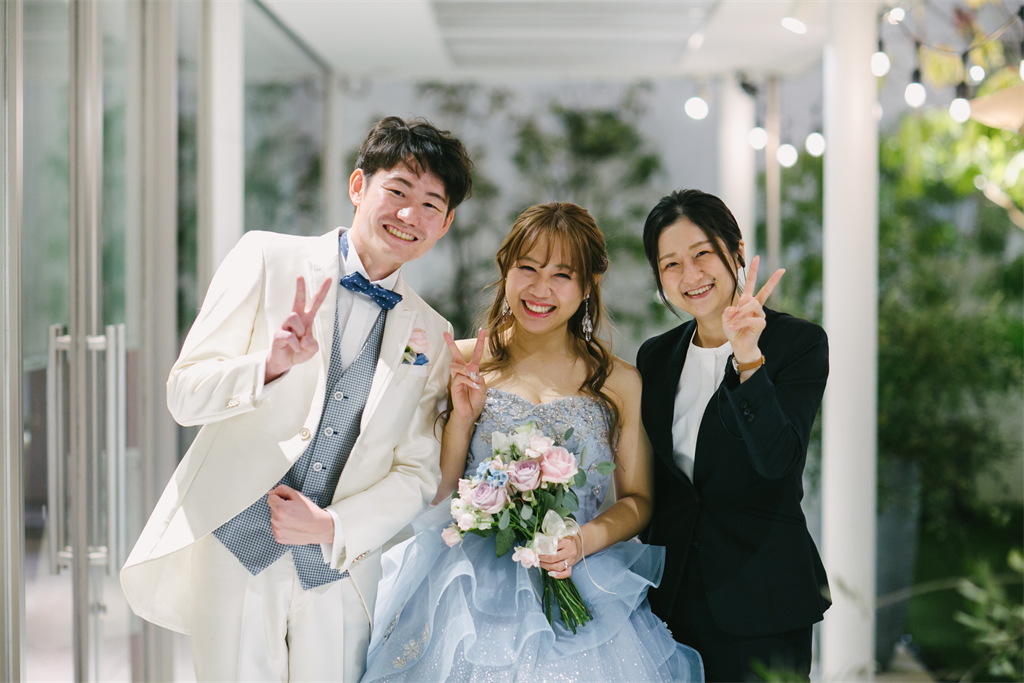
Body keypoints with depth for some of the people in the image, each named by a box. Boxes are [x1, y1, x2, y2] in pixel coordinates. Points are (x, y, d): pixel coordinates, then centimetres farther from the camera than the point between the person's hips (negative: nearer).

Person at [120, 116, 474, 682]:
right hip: (234, 552, -3)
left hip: (340, 567, 3)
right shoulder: (267, 260, 0)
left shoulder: (430, 336, 9)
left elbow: (418, 473, 8)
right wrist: (272, 364, -23)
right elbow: (184, 394, -5)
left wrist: (334, 526, -8)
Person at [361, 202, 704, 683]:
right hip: (473, 591, 0)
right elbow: (435, 496, 4)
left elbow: (638, 499, 7)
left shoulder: (619, 383, 3)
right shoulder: (464, 364, 3)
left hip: (579, 591, 0)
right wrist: (462, 416, -10)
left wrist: (586, 540, -11)